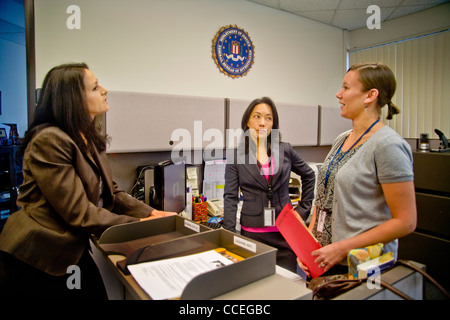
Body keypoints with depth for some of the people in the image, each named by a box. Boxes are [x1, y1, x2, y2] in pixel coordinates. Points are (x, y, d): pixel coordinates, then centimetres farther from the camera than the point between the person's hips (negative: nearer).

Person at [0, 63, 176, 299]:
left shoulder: (90, 140, 7)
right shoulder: (49, 141, -22)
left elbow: (111, 193, 5)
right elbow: (79, 213, -24)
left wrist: (151, 213, -7)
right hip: (34, 261, -7)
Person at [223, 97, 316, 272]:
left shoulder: (285, 150, 4)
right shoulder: (235, 156, -1)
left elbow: (309, 176, 18)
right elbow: (230, 197, -4)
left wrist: (303, 210, 11)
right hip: (252, 233, -1)